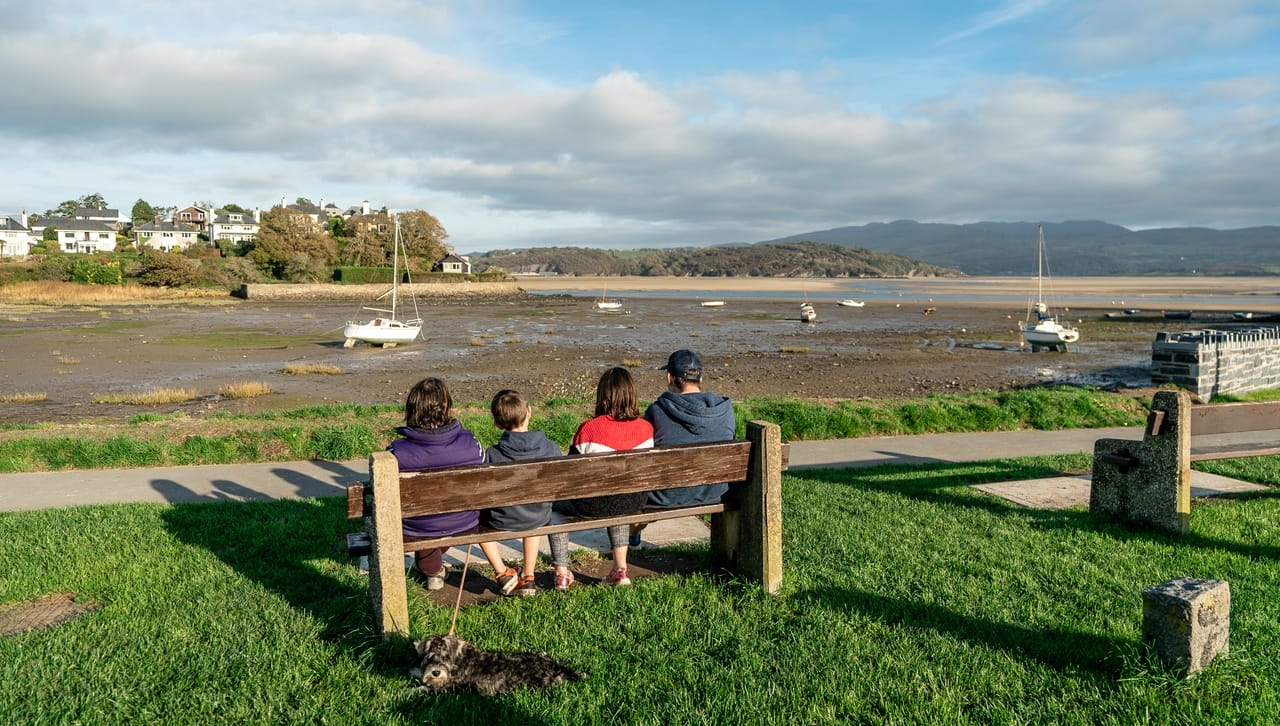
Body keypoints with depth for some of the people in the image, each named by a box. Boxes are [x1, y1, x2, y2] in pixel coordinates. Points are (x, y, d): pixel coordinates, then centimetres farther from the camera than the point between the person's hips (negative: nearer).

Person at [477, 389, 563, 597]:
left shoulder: (492, 455, -22)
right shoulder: (550, 448, -16)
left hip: (502, 521, -2)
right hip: (540, 518, 3)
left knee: (477, 514, 30)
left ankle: (503, 573, 26)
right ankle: (528, 578, 38)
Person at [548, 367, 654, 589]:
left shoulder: (588, 429, -18)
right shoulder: (646, 429, -6)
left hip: (593, 505, -4)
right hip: (633, 503, 4)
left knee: (554, 501, 26)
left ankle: (562, 573, 28)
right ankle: (621, 568, 36)